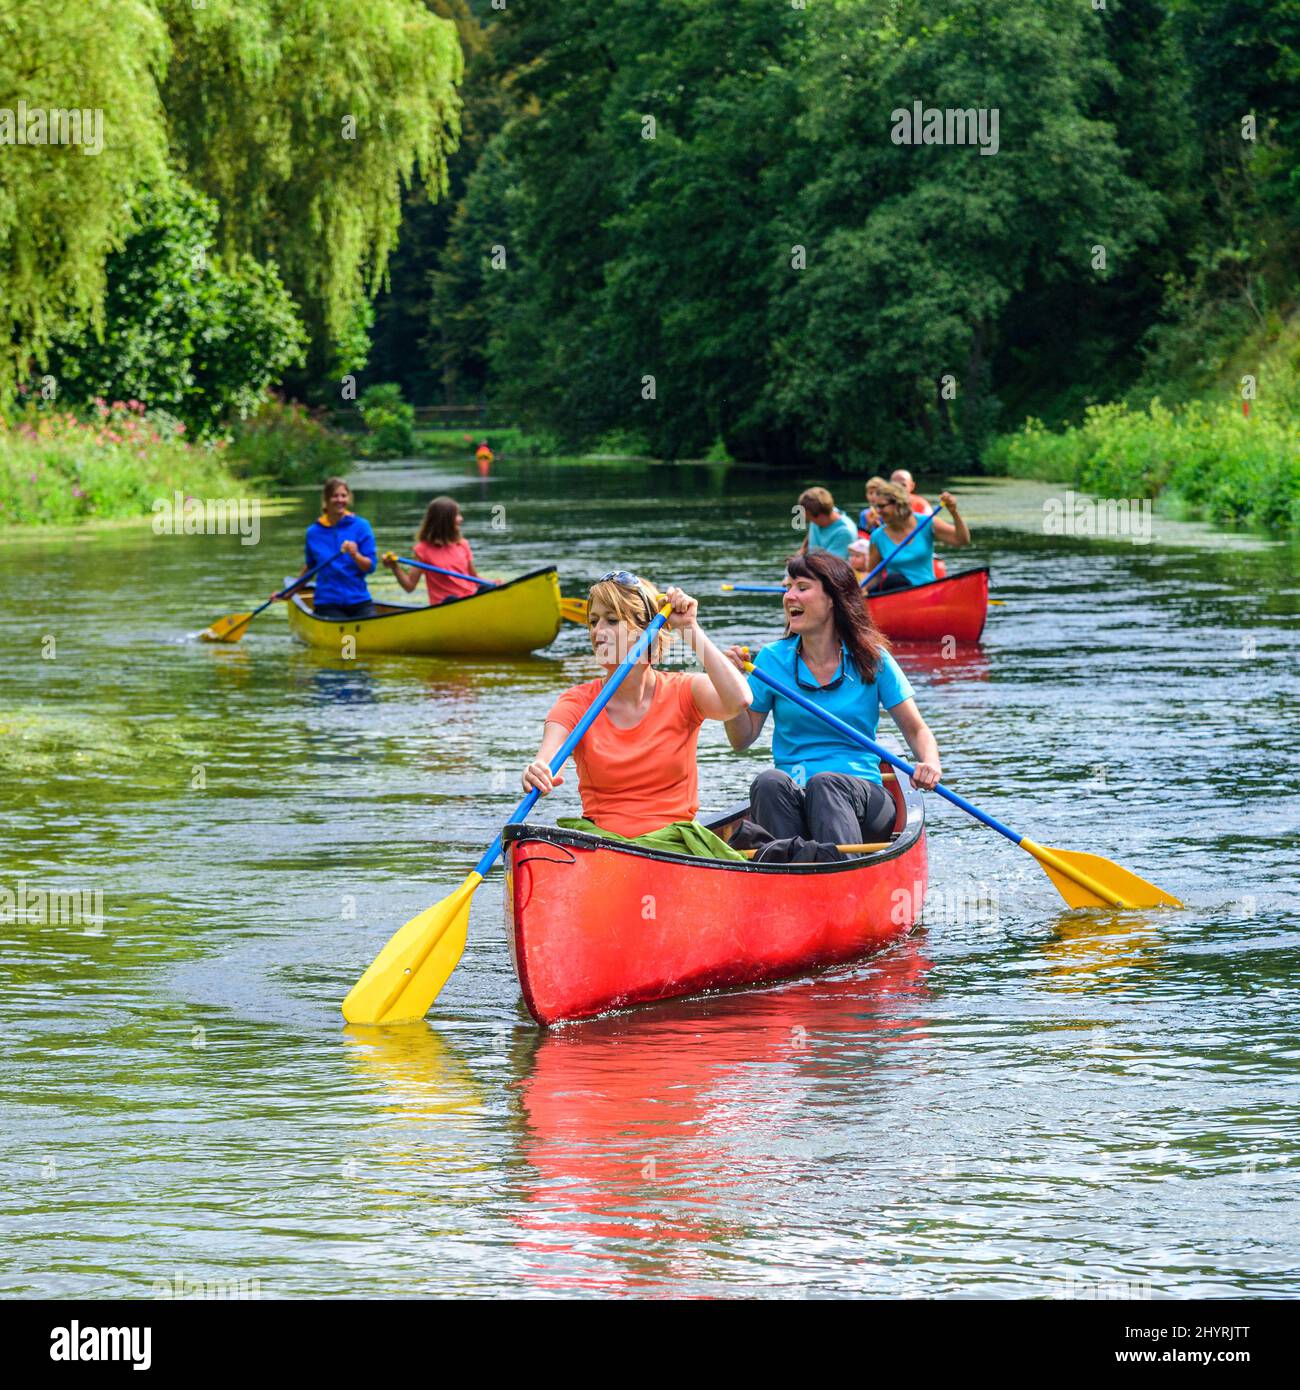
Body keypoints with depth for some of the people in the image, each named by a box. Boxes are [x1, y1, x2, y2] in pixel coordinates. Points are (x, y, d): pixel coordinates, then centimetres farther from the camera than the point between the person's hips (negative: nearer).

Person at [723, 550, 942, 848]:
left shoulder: (872, 659, 5)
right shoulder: (773, 659, 8)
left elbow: (916, 730, 9)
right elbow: (741, 741, 13)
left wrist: (930, 764, -13)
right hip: (790, 799, 1)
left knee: (825, 783, -36)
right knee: (769, 782, -34)